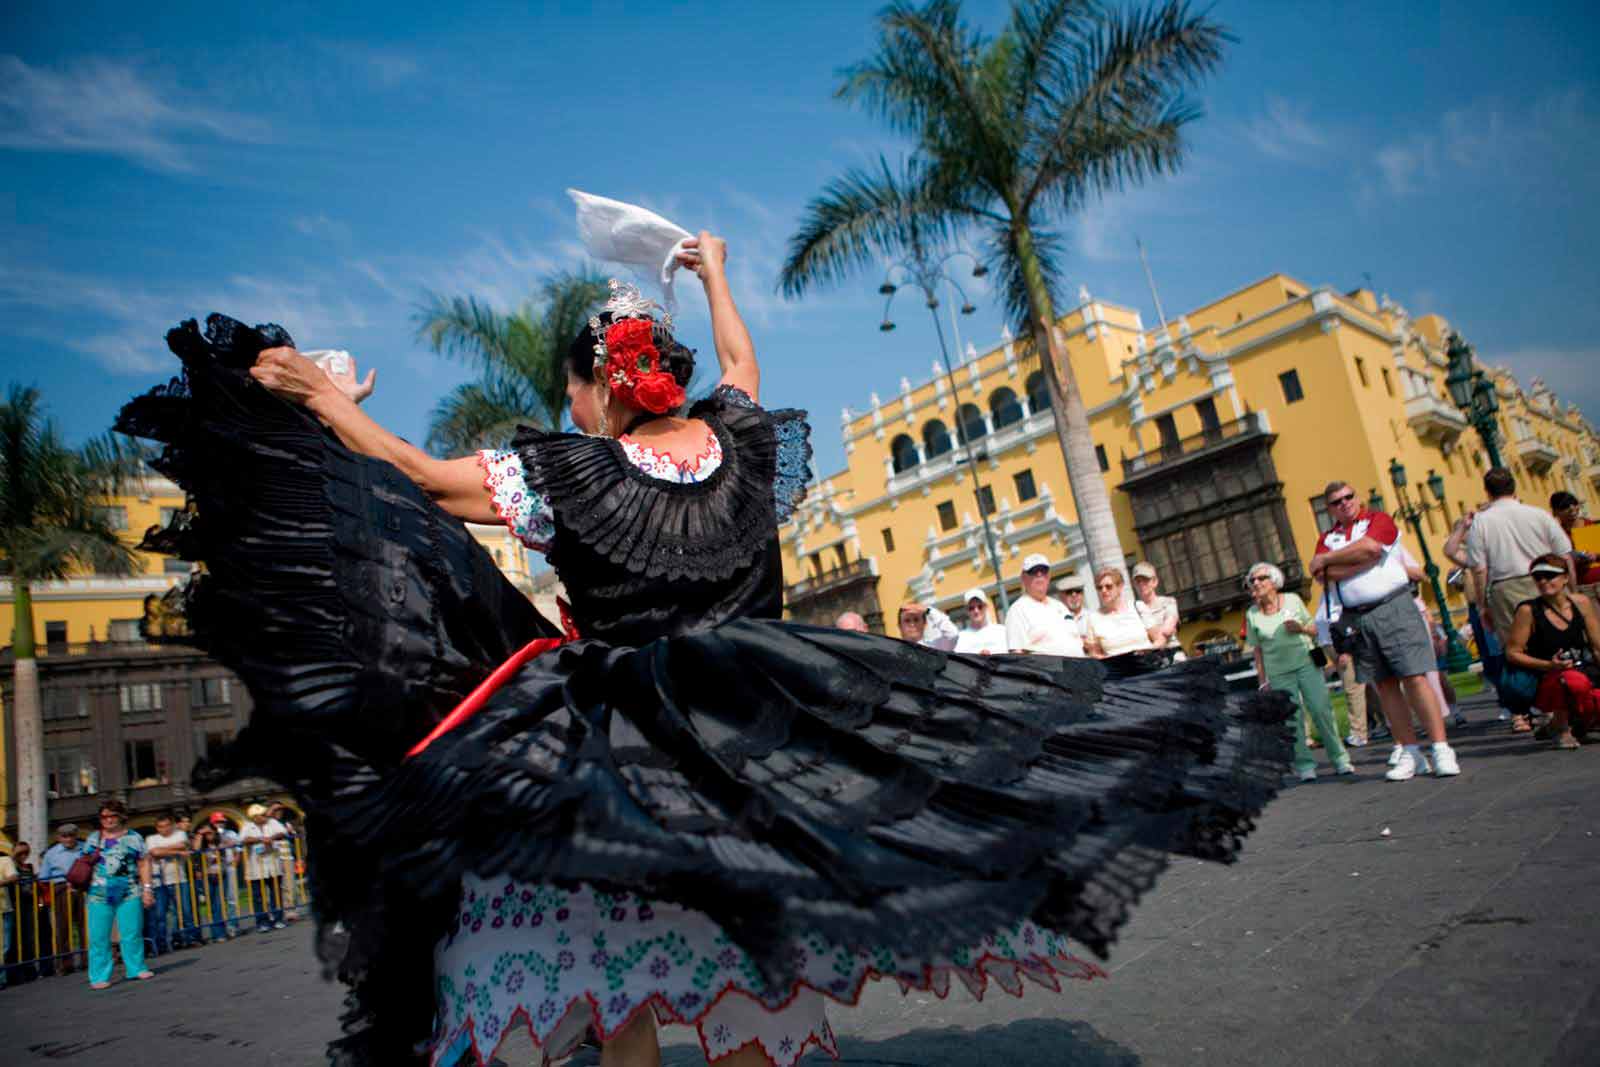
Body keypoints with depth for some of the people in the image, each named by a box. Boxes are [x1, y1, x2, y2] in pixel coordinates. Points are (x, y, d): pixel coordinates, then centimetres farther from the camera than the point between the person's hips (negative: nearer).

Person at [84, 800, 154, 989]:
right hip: (99, 895, 1)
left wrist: (147, 889, -2)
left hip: (129, 894, -1)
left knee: (132, 934, 1)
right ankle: (99, 977, 8)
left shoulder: (133, 837, 5)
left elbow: (144, 863, 4)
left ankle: (137, 968, 13)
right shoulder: (93, 838, 10)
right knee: (98, 937, 0)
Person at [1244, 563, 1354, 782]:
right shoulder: (1252, 614, 2)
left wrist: (1301, 628, -12)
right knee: (1293, 720, -3)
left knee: (1321, 711, -4)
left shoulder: (1293, 600, 3)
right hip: (1279, 673, 0)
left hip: (1306, 663, 0)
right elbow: (1257, 650, 5)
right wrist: (1263, 681, 3)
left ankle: (1340, 760, 8)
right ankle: (1304, 766, 5)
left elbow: (1314, 629, 10)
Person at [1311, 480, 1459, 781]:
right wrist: (1367, 559, -8)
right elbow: (1323, 575, -4)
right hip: (1356, 618, 3)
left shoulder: (1379, 520, 5)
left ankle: (1441, 750, -3)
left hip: (1393, 607, -3)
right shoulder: (1327, 538, 14)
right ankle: (1410, 753, 12)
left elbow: (1368, 546, -17)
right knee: (1386, 685, 6)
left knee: (1415, 678, -7)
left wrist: (1325, 559, -5)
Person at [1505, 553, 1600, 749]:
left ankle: (1582, 721, 18)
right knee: (1576, 681, -40)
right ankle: (1559, 725, -8)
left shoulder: (1581, 603, 2)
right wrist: (1548, 665, -19)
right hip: (1548, 683, -5)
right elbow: (1512, 653, -8)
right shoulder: (1528, 610, -11)